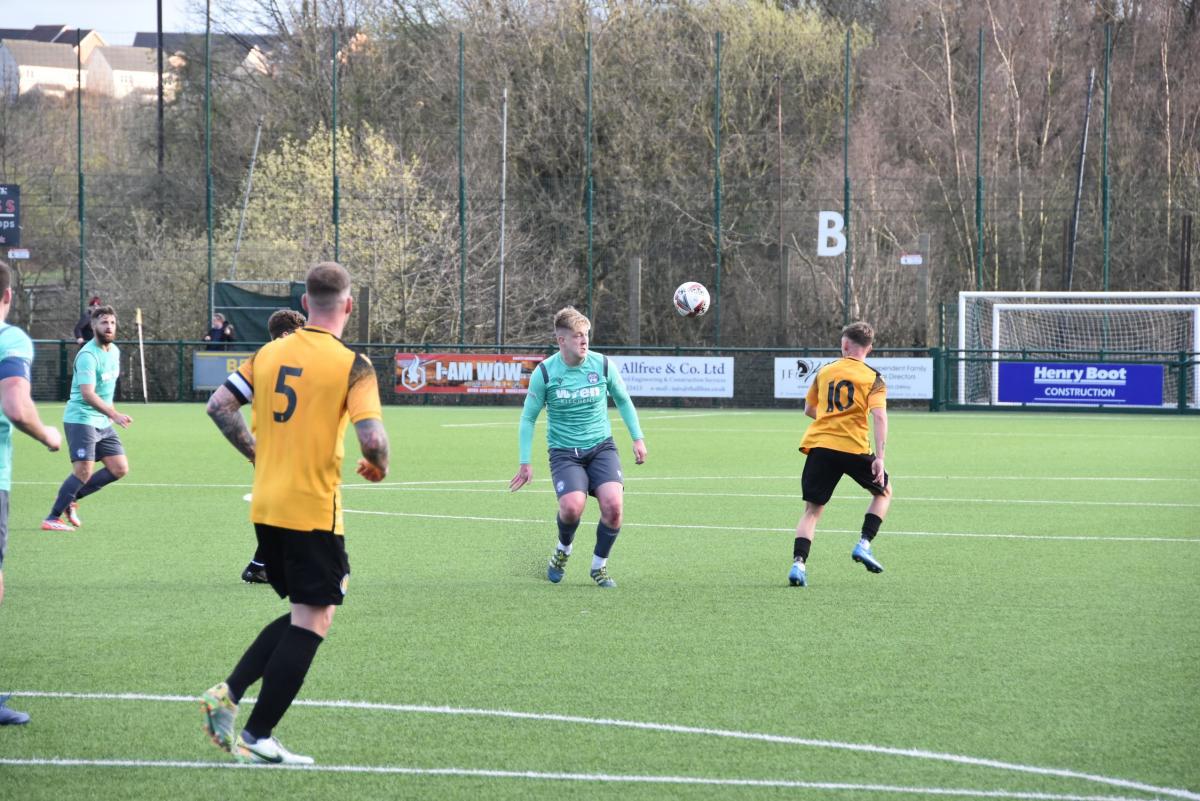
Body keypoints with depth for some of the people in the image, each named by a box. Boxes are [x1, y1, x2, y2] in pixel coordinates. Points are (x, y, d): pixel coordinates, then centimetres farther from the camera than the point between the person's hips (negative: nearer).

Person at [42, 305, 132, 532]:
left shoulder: (114, 351, 10)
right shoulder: (88, 355, -19)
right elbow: (88, 394, -28)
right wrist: (115, 415, -36)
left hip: (103, 422, 9)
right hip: (81, 418, -9)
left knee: (120, 469, 2)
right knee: (84, 471, -16)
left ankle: (71, 498, 14)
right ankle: (52, 518, -6)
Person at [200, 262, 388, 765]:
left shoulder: (269, 354, 6)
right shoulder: (352, 365, -11)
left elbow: (219, 406, 5)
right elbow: (372, 437, -20)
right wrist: (378, 467, 2)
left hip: (266, 508, 7)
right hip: (315, 511, -7)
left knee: (305, 614, 20)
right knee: (313, 620, 2)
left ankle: (227, 693, 6)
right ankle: (258, 737, -1)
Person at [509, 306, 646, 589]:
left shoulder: (602, 365, -3)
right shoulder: (544, 373, -7)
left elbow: (623, 400, 16)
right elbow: (528, 418, 4)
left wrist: (638, 438, 12)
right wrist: (525, 463, 1)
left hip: (601, 447, 2)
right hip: (564, 452, -2)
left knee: (613, 504, -22)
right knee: (572, 506, -26)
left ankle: (599, 566, 3)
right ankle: (563, 549, 10)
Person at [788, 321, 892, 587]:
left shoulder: (824, 372, 14)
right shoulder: (873, 378, 3)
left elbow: (809, 410, 24)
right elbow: (879, 416, -10)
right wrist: (879, 458, -14)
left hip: (819, 445, 2)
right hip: (854, 447, -2)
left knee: (812, 510, 7)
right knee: (883, 492, 23)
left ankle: (798, 563, -11)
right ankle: (864, 544, 8)